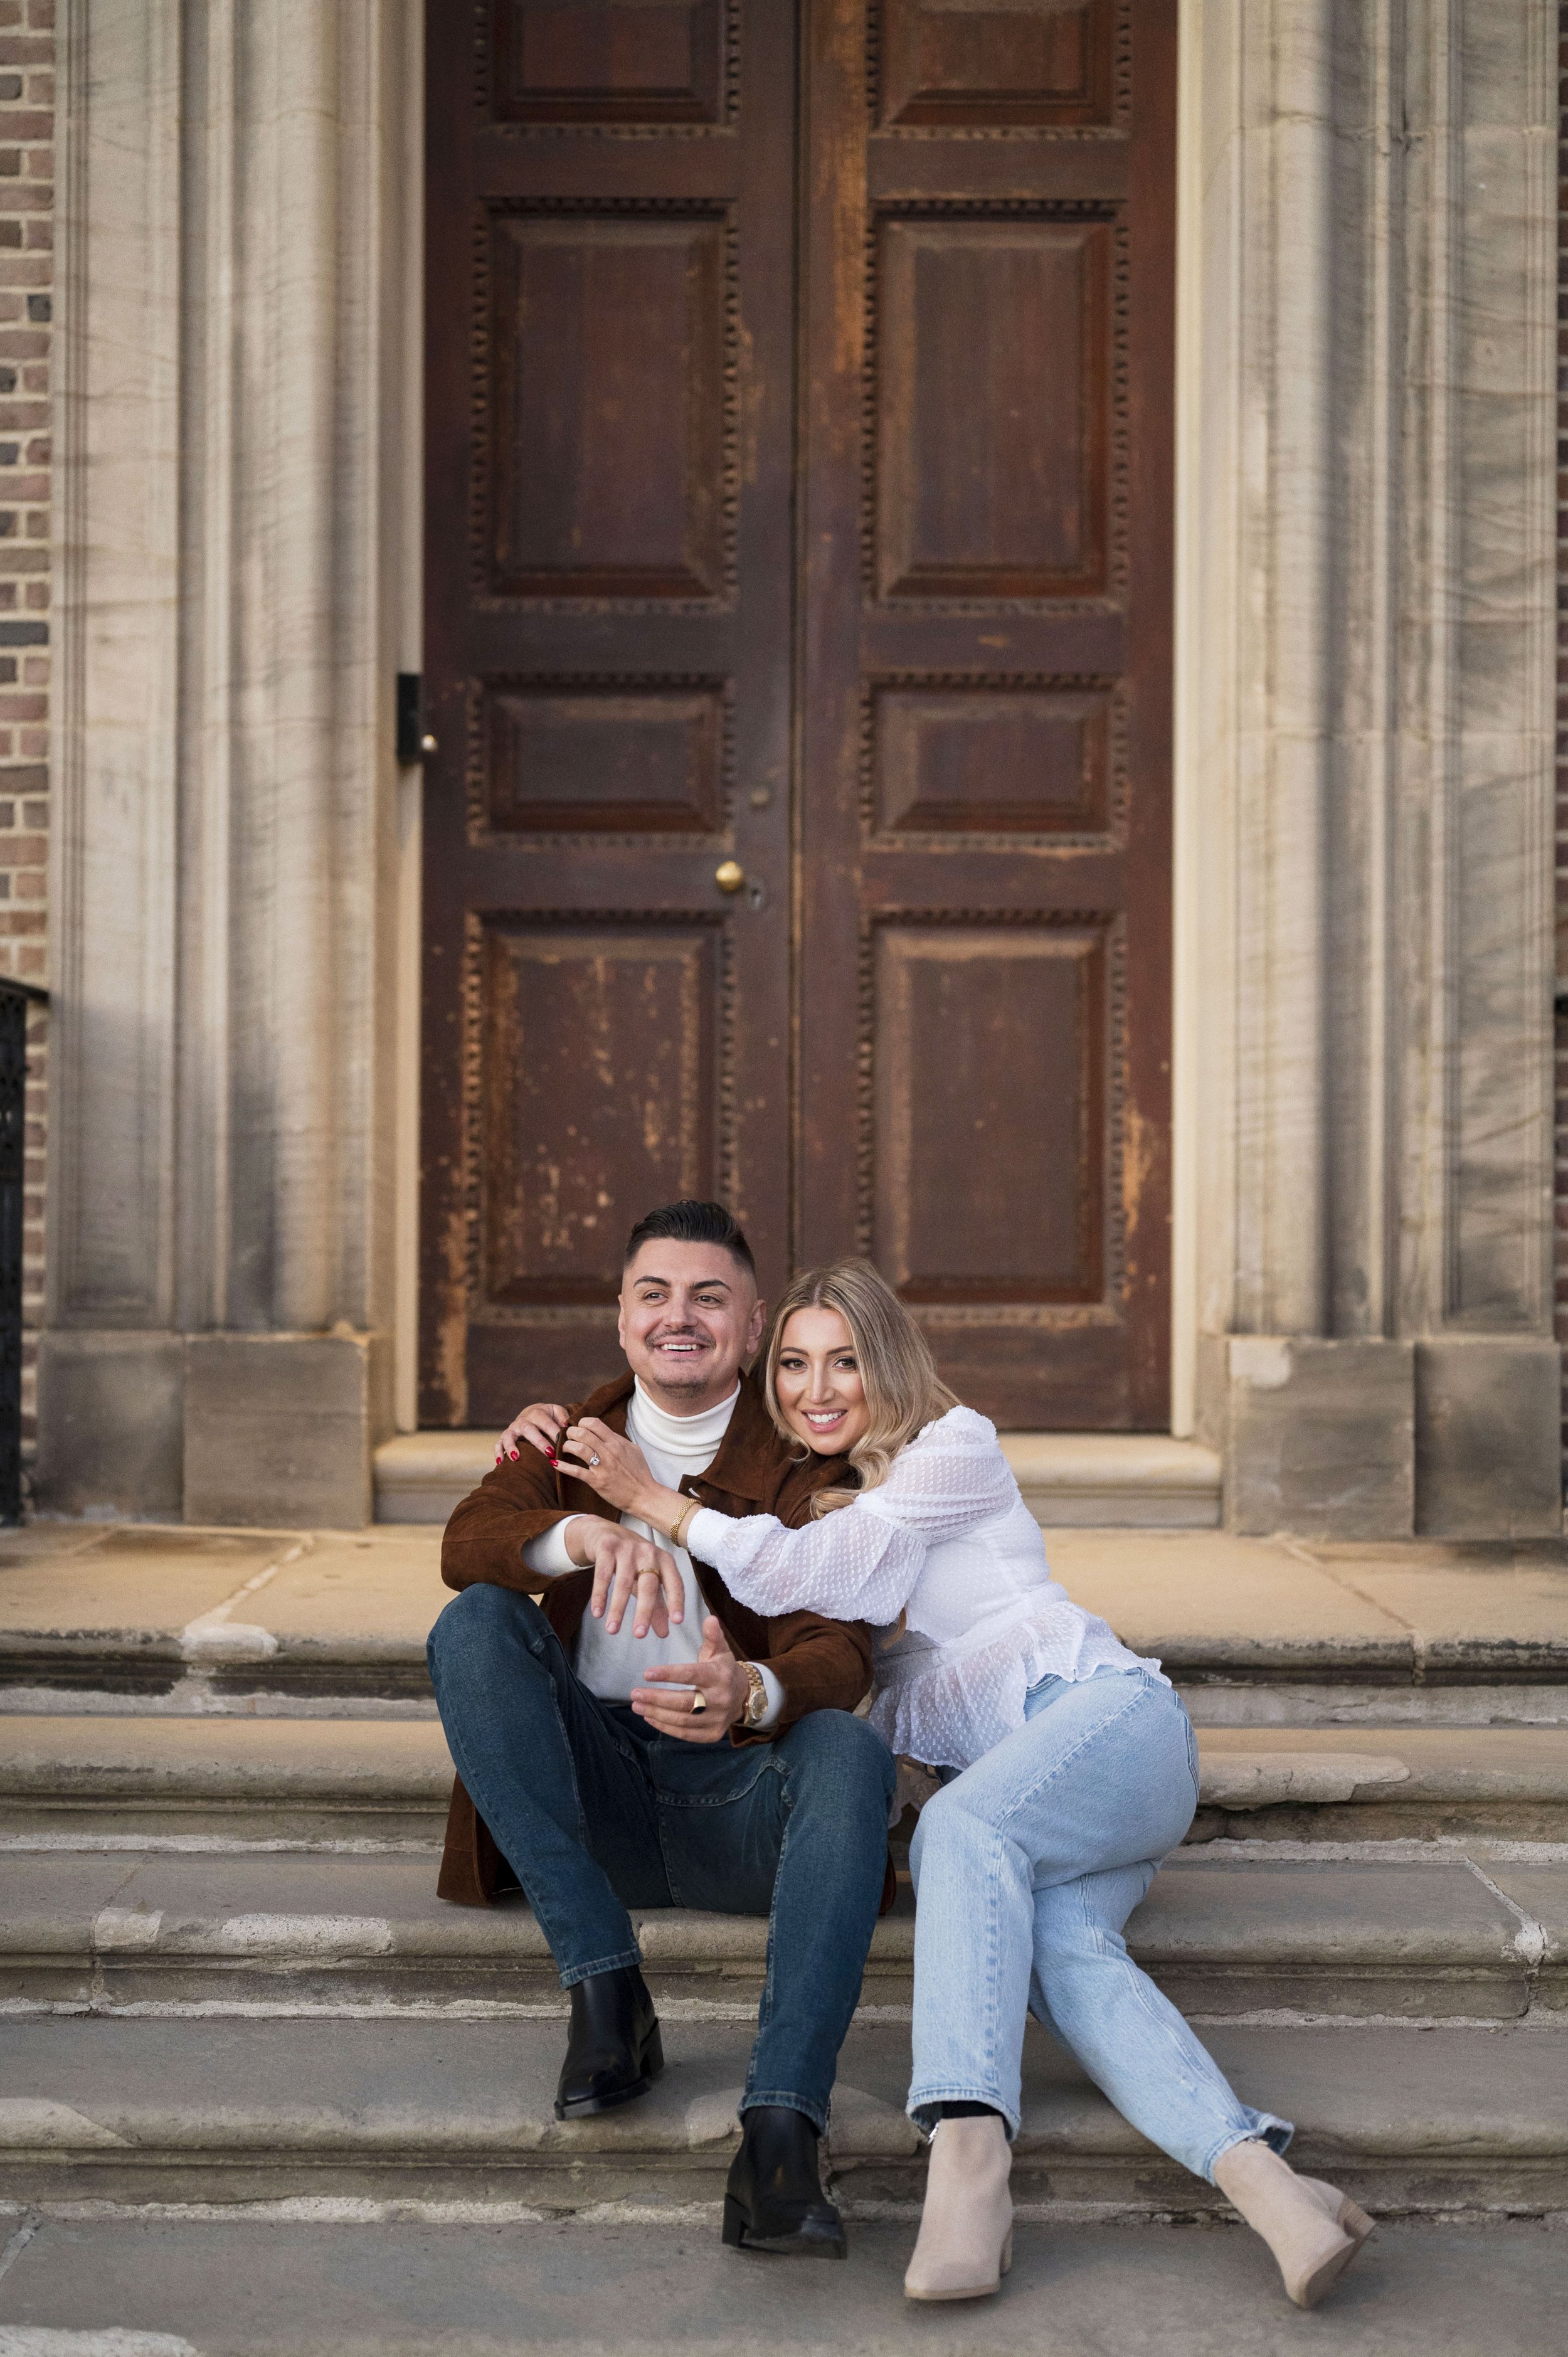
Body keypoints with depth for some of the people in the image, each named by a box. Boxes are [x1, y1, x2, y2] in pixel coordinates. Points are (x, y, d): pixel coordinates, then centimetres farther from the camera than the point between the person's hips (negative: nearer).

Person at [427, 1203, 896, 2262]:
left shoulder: (805, 1465, 3)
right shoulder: (572, 1439, 13)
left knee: (851, 1751, -32)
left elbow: (838, 1654, -14)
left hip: (742, 1803, -2)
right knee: (475, 1625, -21)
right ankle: (607, 1994, -26)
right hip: (596, 1804, 2)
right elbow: (467, 1543, -9)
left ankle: (780, 2137, -45)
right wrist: (588, 1533, -34)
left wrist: (750, 1694, -40)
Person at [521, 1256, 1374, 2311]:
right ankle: (1258, 2176, -49)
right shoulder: (810, 1497, 26)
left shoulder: (956, 1445, 4)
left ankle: (967, 2150, -53)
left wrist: (653, 1499, 0)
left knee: (964, 1825, -37)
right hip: (1015, 1784, 5)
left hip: (1105, 1712, -4)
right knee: (1053, 1946, -31)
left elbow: (812, 1572, -8)